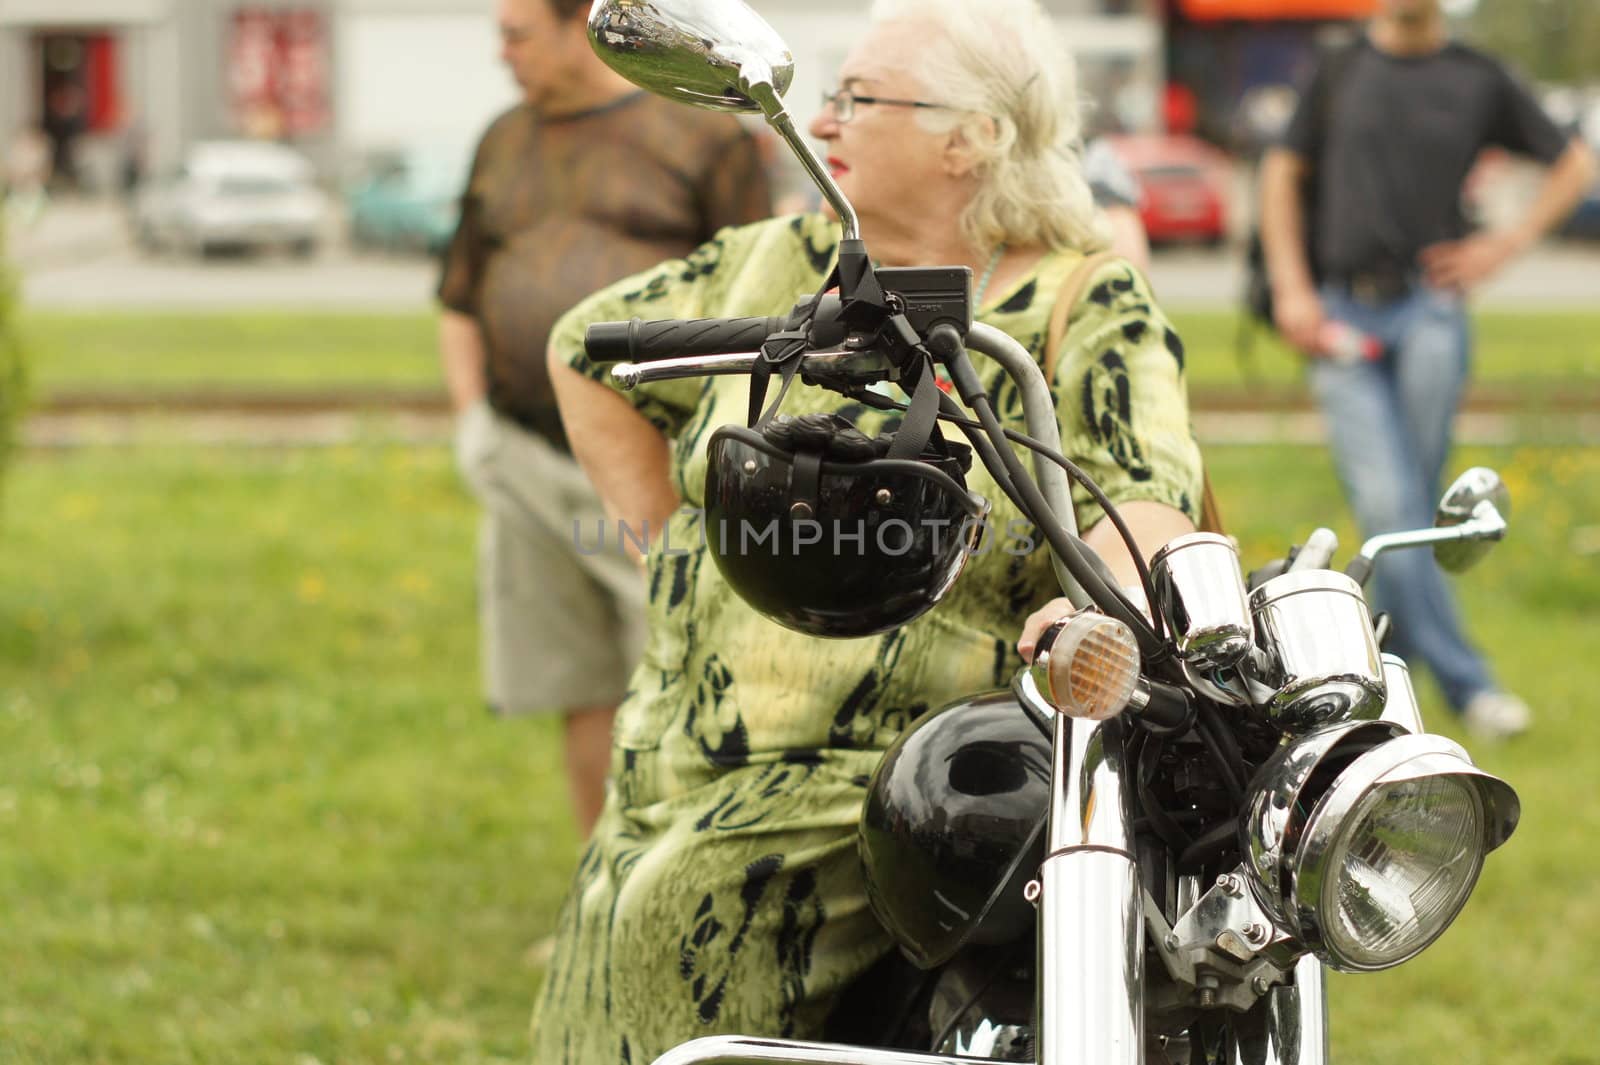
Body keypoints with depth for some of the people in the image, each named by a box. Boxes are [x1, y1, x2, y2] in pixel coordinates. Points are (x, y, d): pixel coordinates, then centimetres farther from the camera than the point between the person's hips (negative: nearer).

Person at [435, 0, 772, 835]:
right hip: (530, 466, 5)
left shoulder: (700, 135, -2)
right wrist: (470, 416, 5)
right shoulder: (505, 146, 14)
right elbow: (460, 306, 22)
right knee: (584, 701, 8)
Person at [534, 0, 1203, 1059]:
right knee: (617, 934, -12)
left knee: (703, 917, -26)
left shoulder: (1093, 312, -3)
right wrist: (675, 539, 14)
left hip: (916, 766, -6)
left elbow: (1149, 497, -19)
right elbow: (588, 350, 23)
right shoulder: (783, 265, 11)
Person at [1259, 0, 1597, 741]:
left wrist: (1508, 243, 4)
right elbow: (1282, 173, 14)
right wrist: (1291, 289, 4)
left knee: (1414, 505, -1)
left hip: (1430, 311, 0)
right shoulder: (1341, 73, 9)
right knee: (1386, 506, -9)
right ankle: (1466, 684, -7)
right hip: (1343, 316, 0)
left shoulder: (1478, 81, 8)